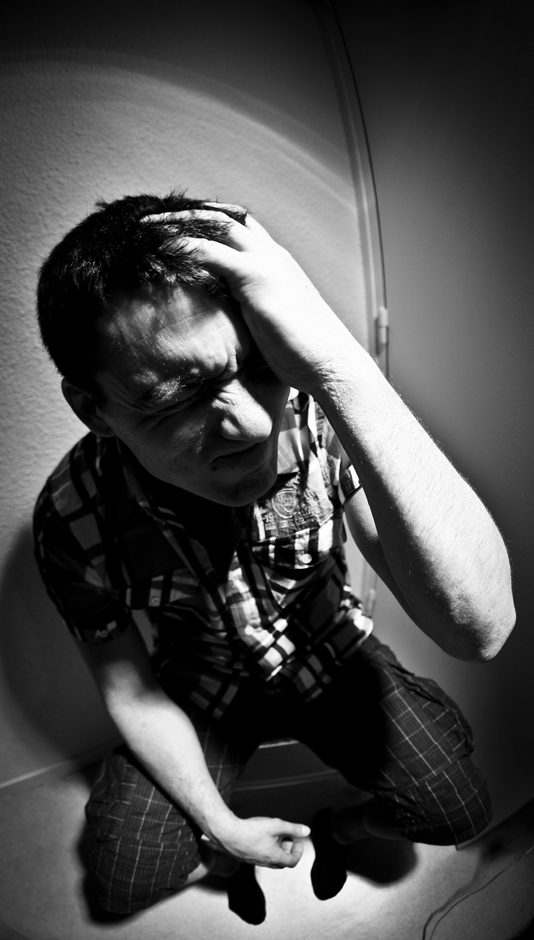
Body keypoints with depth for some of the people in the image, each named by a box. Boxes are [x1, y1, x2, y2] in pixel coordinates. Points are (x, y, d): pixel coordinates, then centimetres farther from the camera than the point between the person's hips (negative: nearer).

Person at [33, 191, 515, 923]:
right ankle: (224, 855, 27)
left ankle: (338, 826, 24)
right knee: (126, 879, -10)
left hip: (328, 650, 1)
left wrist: (337, 363, -52)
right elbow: (132, 692, -10)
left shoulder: (319, 420, -31)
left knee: (457, 810, -12)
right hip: (199, 690, 1)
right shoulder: (74, 520, -27)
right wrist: (220, 827, -9)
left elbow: (480, 628, -43)